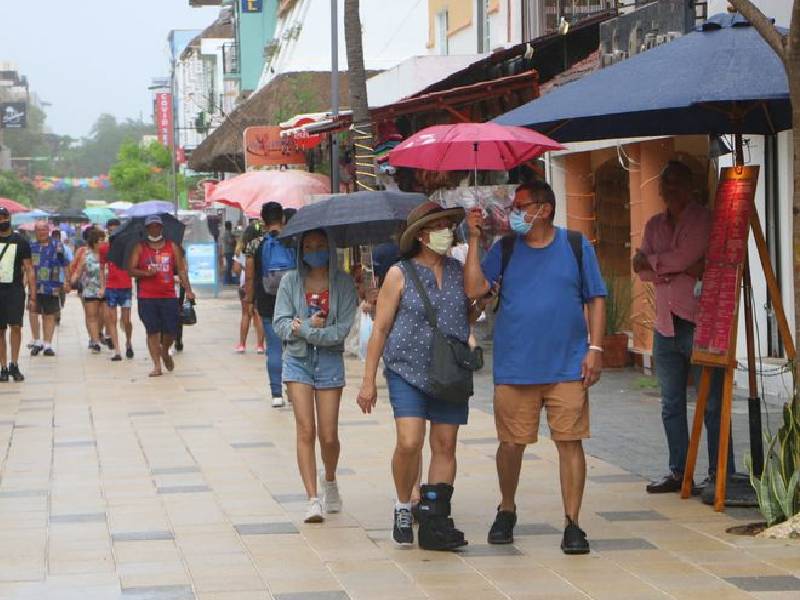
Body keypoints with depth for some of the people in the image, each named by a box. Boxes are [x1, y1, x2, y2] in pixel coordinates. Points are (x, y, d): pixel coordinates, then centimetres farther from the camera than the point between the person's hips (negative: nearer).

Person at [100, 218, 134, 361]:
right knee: (111, 321, -2)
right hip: (110, 288, 2)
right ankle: (117, 351, 0)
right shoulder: (104, 248, 6)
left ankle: (128, 342, 27)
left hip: (126, 287, -2)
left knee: (126, 320, -2)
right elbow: (102, 267, 12)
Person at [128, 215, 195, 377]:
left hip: (169, 296, 1)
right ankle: (157, 365, 4)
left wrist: (188, 290, -2)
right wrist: (146, 273, -16)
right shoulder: (140, 248, 6)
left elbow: (181, 270, 8)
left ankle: (165, 352, 32)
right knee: (152, 331, -1)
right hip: (146, 298, -1)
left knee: (171, 330, 1)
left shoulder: (172, 247, 9)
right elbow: (131, 270, 2)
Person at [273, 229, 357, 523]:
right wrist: (314, 326, -15)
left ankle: (330, 481, 32)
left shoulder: (342, 283, -1)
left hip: (329, 359, 0)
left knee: (328, 436, 2)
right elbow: (280, 323, -3)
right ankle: (313, 499, -5)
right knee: (306, 431, -8)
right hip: (298, 359, 0)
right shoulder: (291, 281, 3)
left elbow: (343, 329, -9)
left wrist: (305, 329, -15)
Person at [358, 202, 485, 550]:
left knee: (445, 446, 3)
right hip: (408, 371, -4)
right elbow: (380, 328, 0)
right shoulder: (400, 275, -1)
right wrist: (369, 380, -2)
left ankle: (434, 520, 8)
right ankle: (403, 507, 7)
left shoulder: (458, 272, 9)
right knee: (409, 442, -15)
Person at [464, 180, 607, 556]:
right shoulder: (505, 250, 7)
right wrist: (474, 240, -9)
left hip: (568, 368, -1)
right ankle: (506, 512, 29)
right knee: (511, 443, 7)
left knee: (570, 442, -3)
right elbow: (474, 289, -6)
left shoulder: (576, 246, 4)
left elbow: (596, 299, 6)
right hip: (514, 368, 1)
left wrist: (595, 348, -3)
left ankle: (572, 524, 2)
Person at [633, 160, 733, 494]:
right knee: (671, 406, 10)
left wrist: (651, 261, -3)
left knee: (712, 404, -5)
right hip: (666, 325, 7)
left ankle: (721, 475, -2)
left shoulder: (704, 220, -3)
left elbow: (683, 256, -17)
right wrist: (681, 270, -10)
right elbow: (643, 272, 4)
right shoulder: (654, 225, 15)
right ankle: (679, 472, 17)